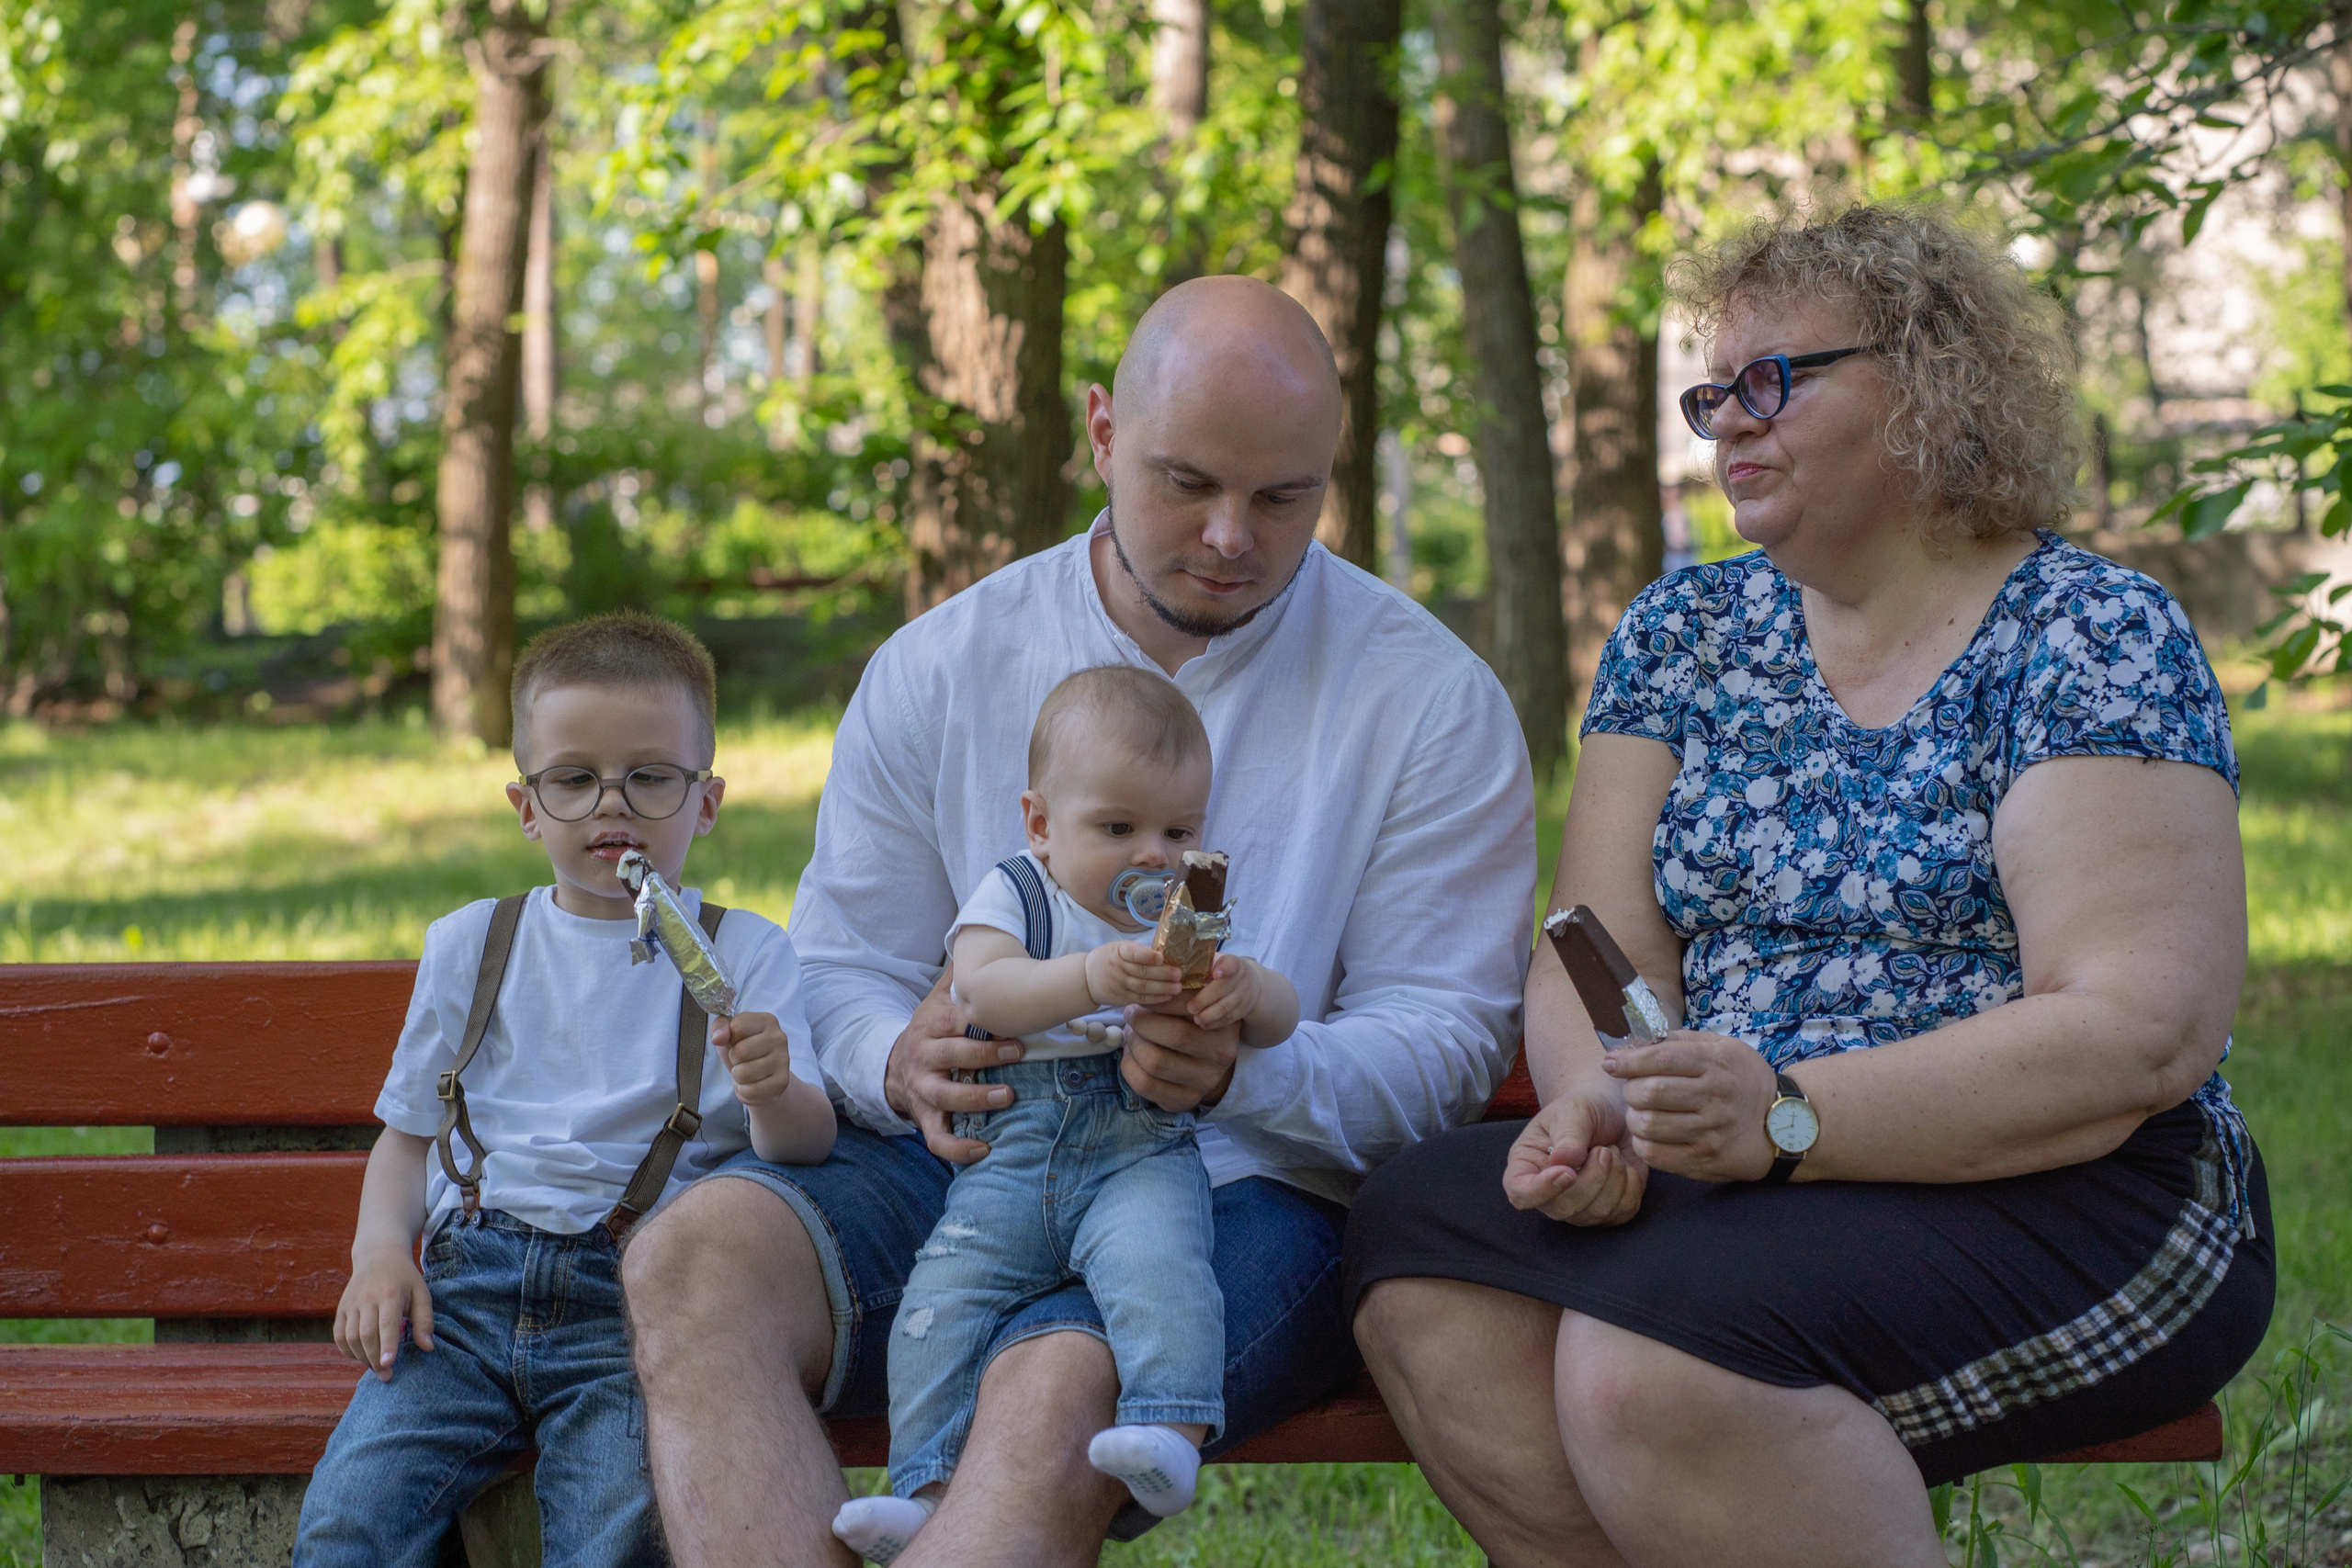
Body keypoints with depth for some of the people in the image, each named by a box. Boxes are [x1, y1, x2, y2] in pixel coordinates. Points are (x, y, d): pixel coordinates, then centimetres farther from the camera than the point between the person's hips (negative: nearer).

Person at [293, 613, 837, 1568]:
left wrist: (773, 1094, -25)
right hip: (464, 1281, 2)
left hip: (638, 1291, -2)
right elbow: (408, 1131, 23)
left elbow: (804, 1146, -1)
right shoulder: (470, 945, 18)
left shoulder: (745, 954, 10)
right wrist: (380, 1249, 3)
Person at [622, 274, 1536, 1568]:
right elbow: (841, 968, 11)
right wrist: (904, 1062, -15)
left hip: (1249, 1187, -3)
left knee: (1060, 1390, -37)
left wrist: (1243, 1075, -23)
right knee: (693, 1257, -28)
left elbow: (1445, 1034, -1)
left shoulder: (1427, 696, 2)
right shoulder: (938, 668, 10)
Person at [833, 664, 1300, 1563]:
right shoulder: (1014, 896, 9)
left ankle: (1171, 1437, -40)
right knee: (943, 1295, -18)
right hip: (1011, 1154, 0)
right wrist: (1093, 977, -30)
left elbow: (1282, 1019, 8)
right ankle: (929, 1490, -18)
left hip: (1143, 1154, 0)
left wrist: (1248, 990, -18)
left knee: (1156, 1266, -31)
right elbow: (984, 991, -12)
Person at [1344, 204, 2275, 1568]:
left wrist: (1787, 1117, -27)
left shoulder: (2093, 636, -5)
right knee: (1421, 1234, -21)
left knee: (1654, 1353, -32)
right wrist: (1595, 1102, -18)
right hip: (1739, 1180, 6)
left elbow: (2145, 1032, -16)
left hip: (2060, 1199, -6)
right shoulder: (1685, 633, 14)